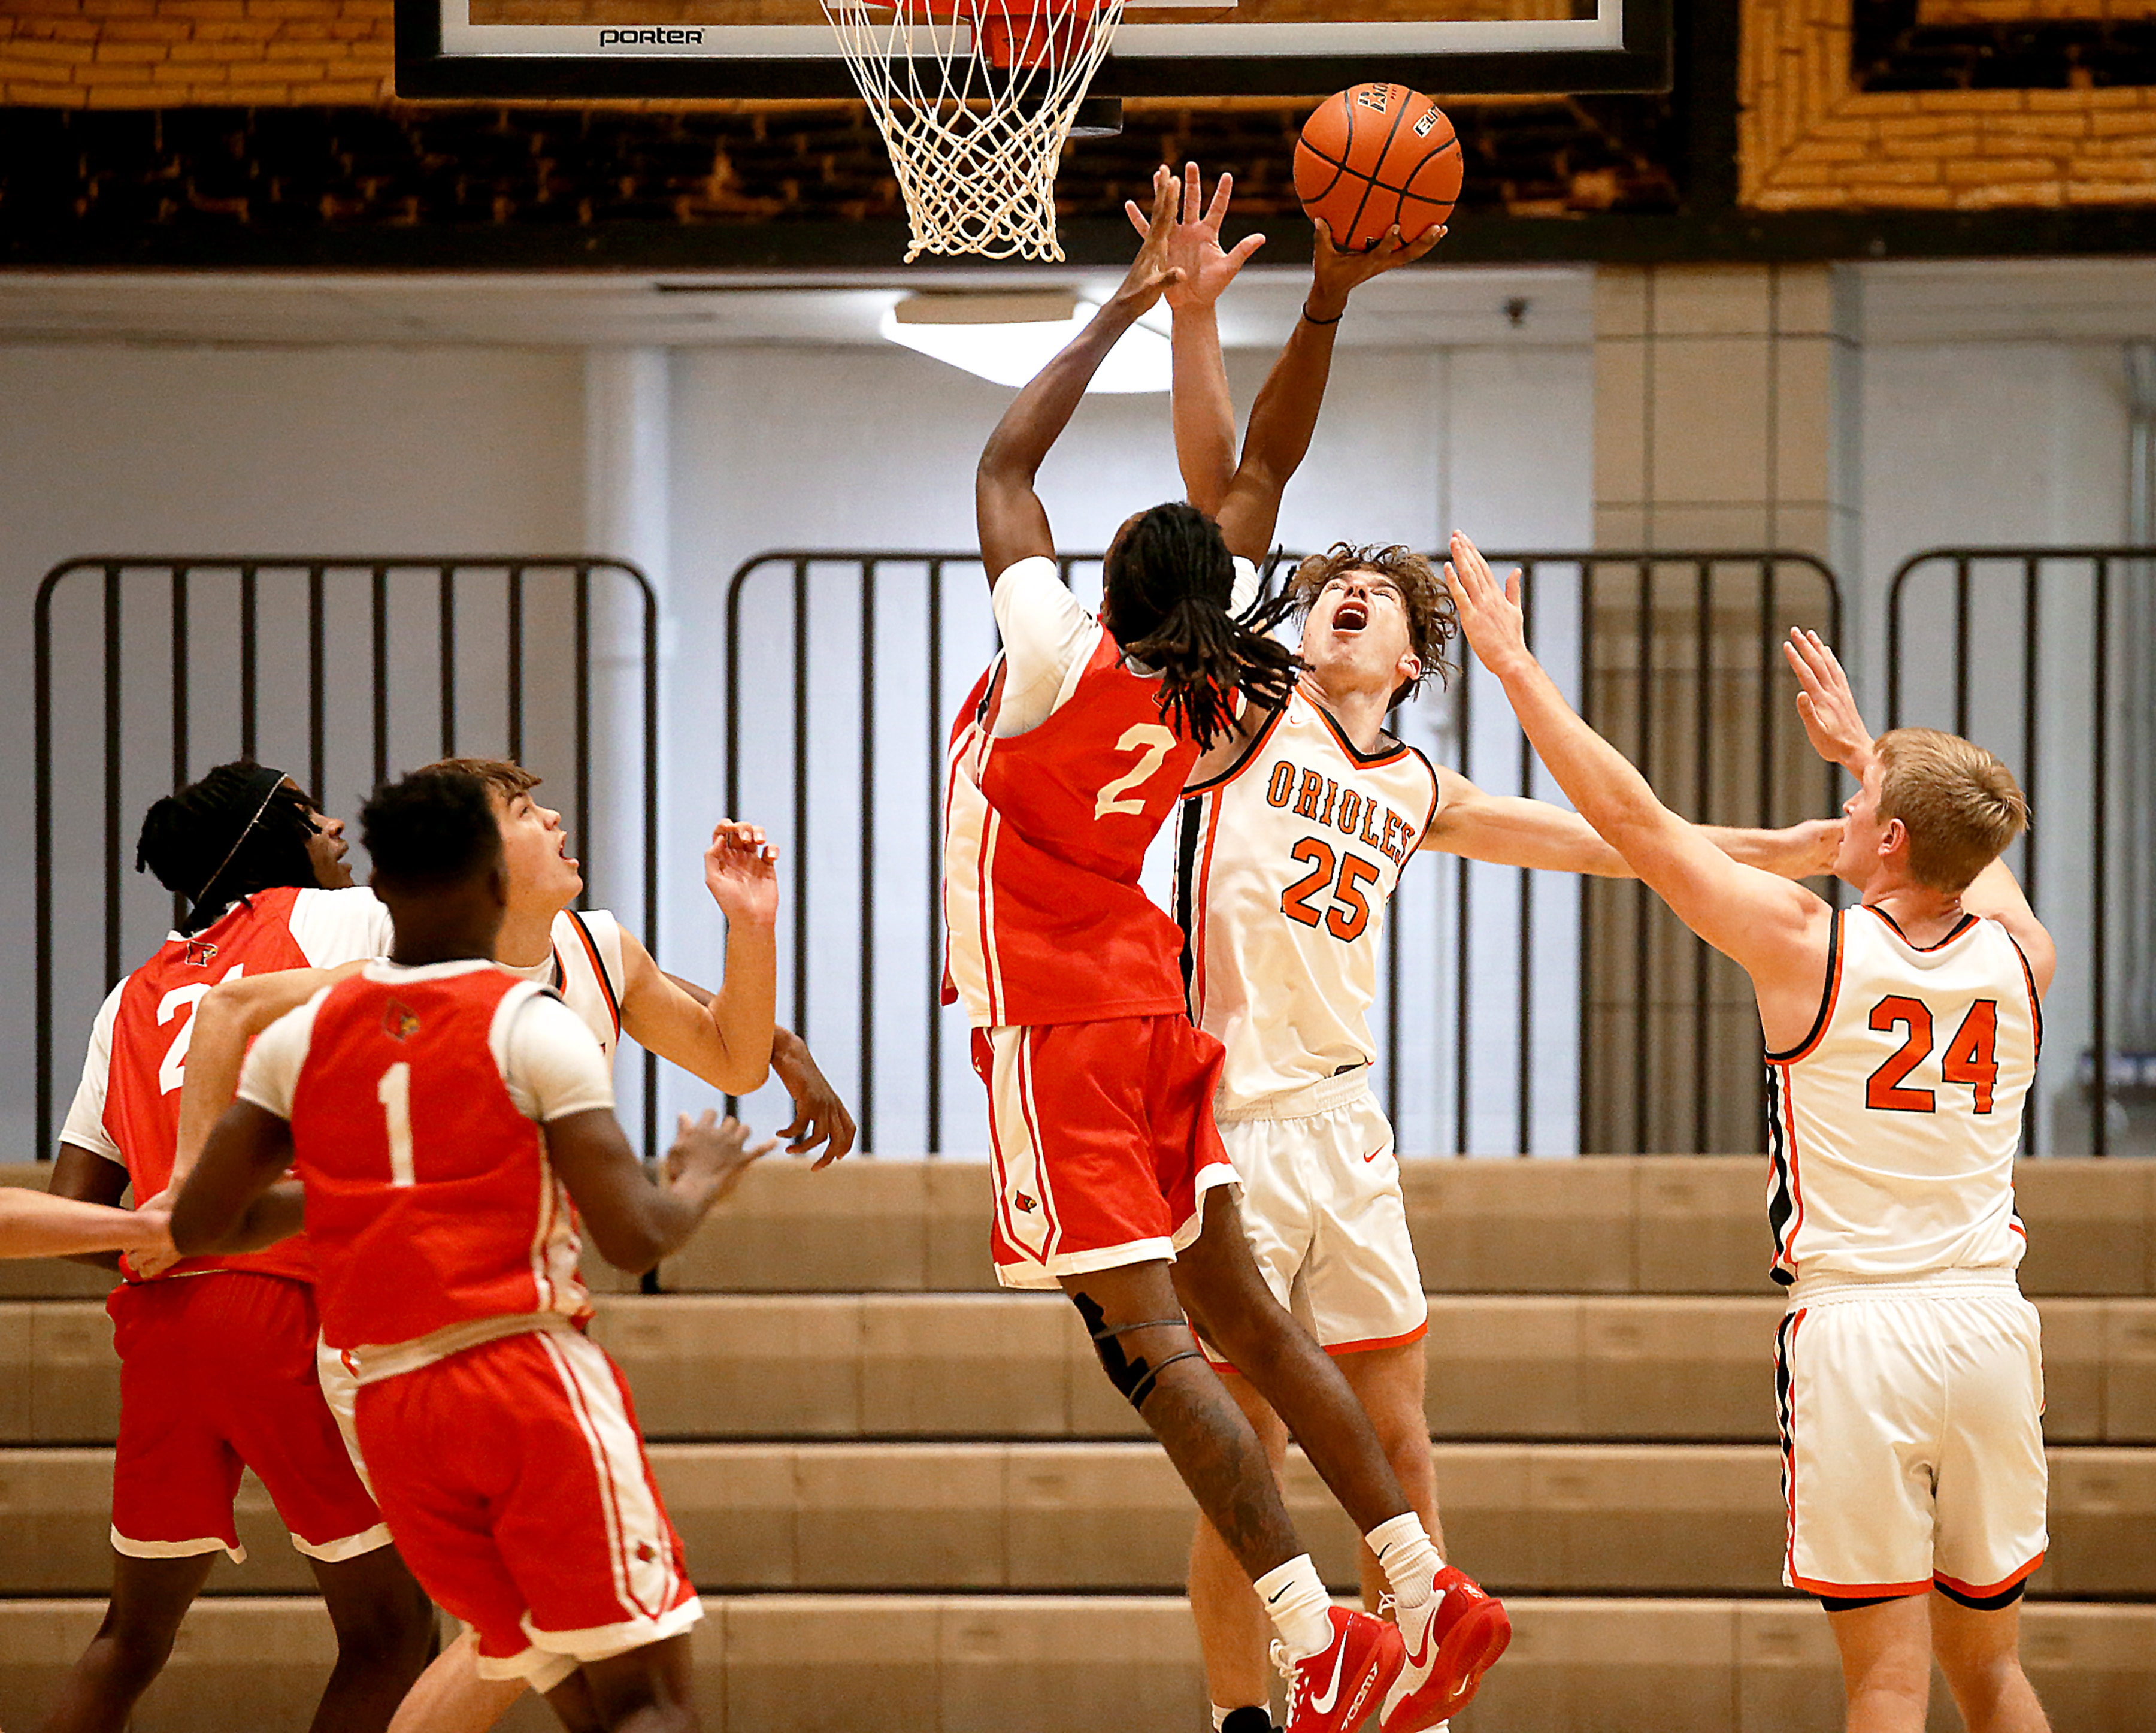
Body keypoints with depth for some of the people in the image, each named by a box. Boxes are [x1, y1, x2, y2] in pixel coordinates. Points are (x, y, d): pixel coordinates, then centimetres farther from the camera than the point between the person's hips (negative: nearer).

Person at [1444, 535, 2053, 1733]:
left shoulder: (1808, 945, -10)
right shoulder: (2020, 954, 3)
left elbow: (1628, 813, -6)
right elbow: (1971, 840, 28)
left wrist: (1513, 660, 3)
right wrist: (1858, 743, 41)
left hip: (1858, 1324, -4)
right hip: (1991, 1320, 4)